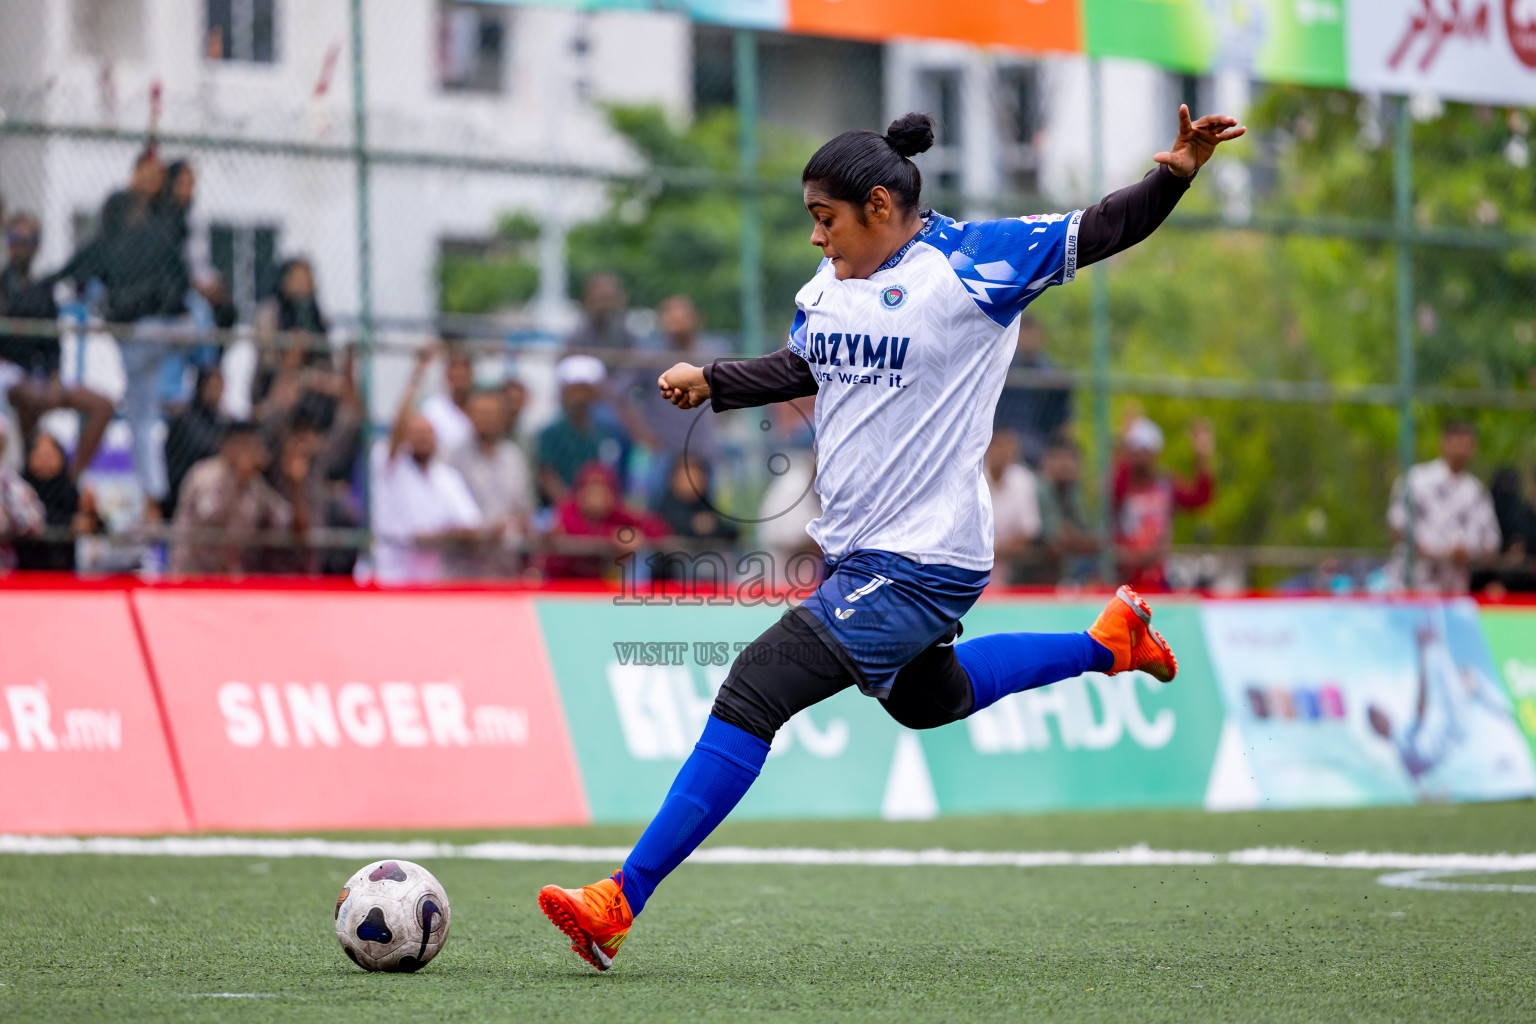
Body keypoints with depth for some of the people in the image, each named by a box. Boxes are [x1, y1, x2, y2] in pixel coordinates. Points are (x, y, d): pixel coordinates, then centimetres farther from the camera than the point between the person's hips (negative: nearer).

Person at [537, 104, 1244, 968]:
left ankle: (620, 905, -17)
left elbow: (1101, 232, -9)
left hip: (919, 564, -10)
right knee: (925, 701, 30)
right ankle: (1109, 641, 42)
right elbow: (801, 369, 24)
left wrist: (1175, 175, -25)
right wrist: (711, 383, 8)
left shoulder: (970, 264, -12)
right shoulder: (834, 280, 8)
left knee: (754, 694, -17)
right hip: (863, 552, 10)